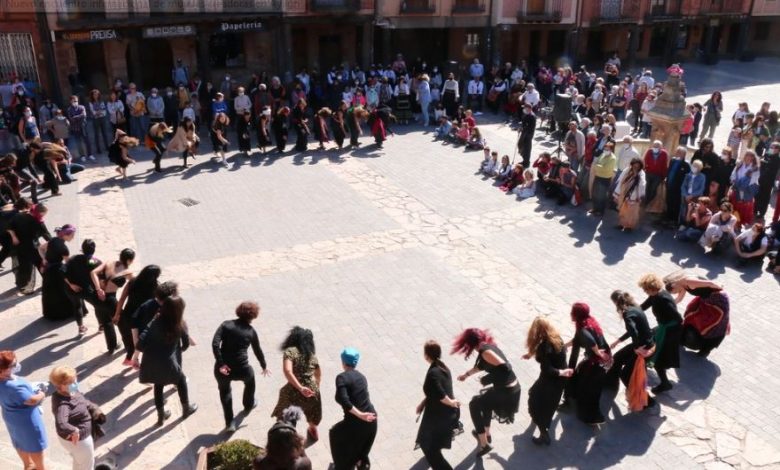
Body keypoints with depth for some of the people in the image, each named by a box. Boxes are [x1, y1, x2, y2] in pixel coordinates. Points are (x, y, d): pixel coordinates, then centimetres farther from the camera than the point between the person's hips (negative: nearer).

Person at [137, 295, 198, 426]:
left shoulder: (156, 322, -5)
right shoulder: (180, 325, -8)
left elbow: (140, 344, -10)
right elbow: (186, 344, 5)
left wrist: (151, 350, 9)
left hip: (150, 363, 2)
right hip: (167, 364, -2)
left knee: (158, 385, 28)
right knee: (181, 380, 27)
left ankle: (161, 415, 40)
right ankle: (186, 408, 43)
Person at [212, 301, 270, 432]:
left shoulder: (226, 324, 3)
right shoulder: (251, 331, 6)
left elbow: (215, 343, -11)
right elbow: (257, 351, 18)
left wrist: (220, 363, -11)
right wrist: (264, 367, 34)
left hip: (223, 369, 1)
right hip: (241, 370, 0)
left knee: (224, 390, 31)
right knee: (250, 377, 35)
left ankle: (229, 423, 28)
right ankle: (249, 405, 57)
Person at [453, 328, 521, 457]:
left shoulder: (485, 351, -18)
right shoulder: (489, 346, 10)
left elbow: (505, 368, -27)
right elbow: (482, 365, 29)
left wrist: (487, 379, -14)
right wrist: (466, 374, 42)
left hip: (506, 392, -8)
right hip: (514, 388, 8)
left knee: (474, 404, 12)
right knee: (486, 400, 32)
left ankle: (484, 443, 14)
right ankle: (486, 434, 48)